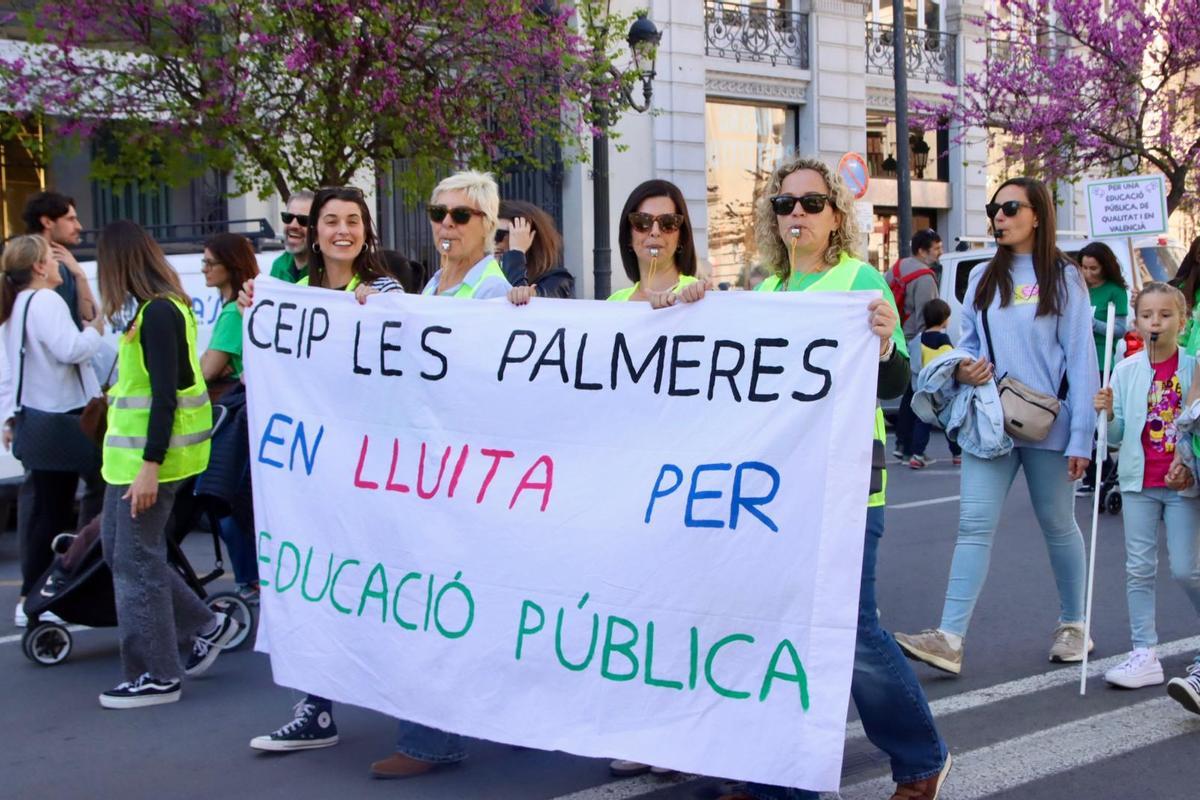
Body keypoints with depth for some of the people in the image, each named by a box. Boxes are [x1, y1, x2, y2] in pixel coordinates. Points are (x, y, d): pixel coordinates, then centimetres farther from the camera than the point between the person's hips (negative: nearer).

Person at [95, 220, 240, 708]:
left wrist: (149, 465, -24)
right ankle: (207, 624, 24)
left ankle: (156, 676, 8)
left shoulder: (158, 313, -17)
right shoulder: (163, 306, 12)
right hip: (133, 450, 10)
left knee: (135, 558, -2)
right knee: (118, 548, 16)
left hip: (149, 454, -10)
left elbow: (165, 395, -22)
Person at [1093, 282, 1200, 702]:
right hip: (1138, 481, 3)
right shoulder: (1126, 370, 3)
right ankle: (1144, 654, 9)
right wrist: (1108, 414, -14)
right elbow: (1118, 435, 6)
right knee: (1139, 568, 4)